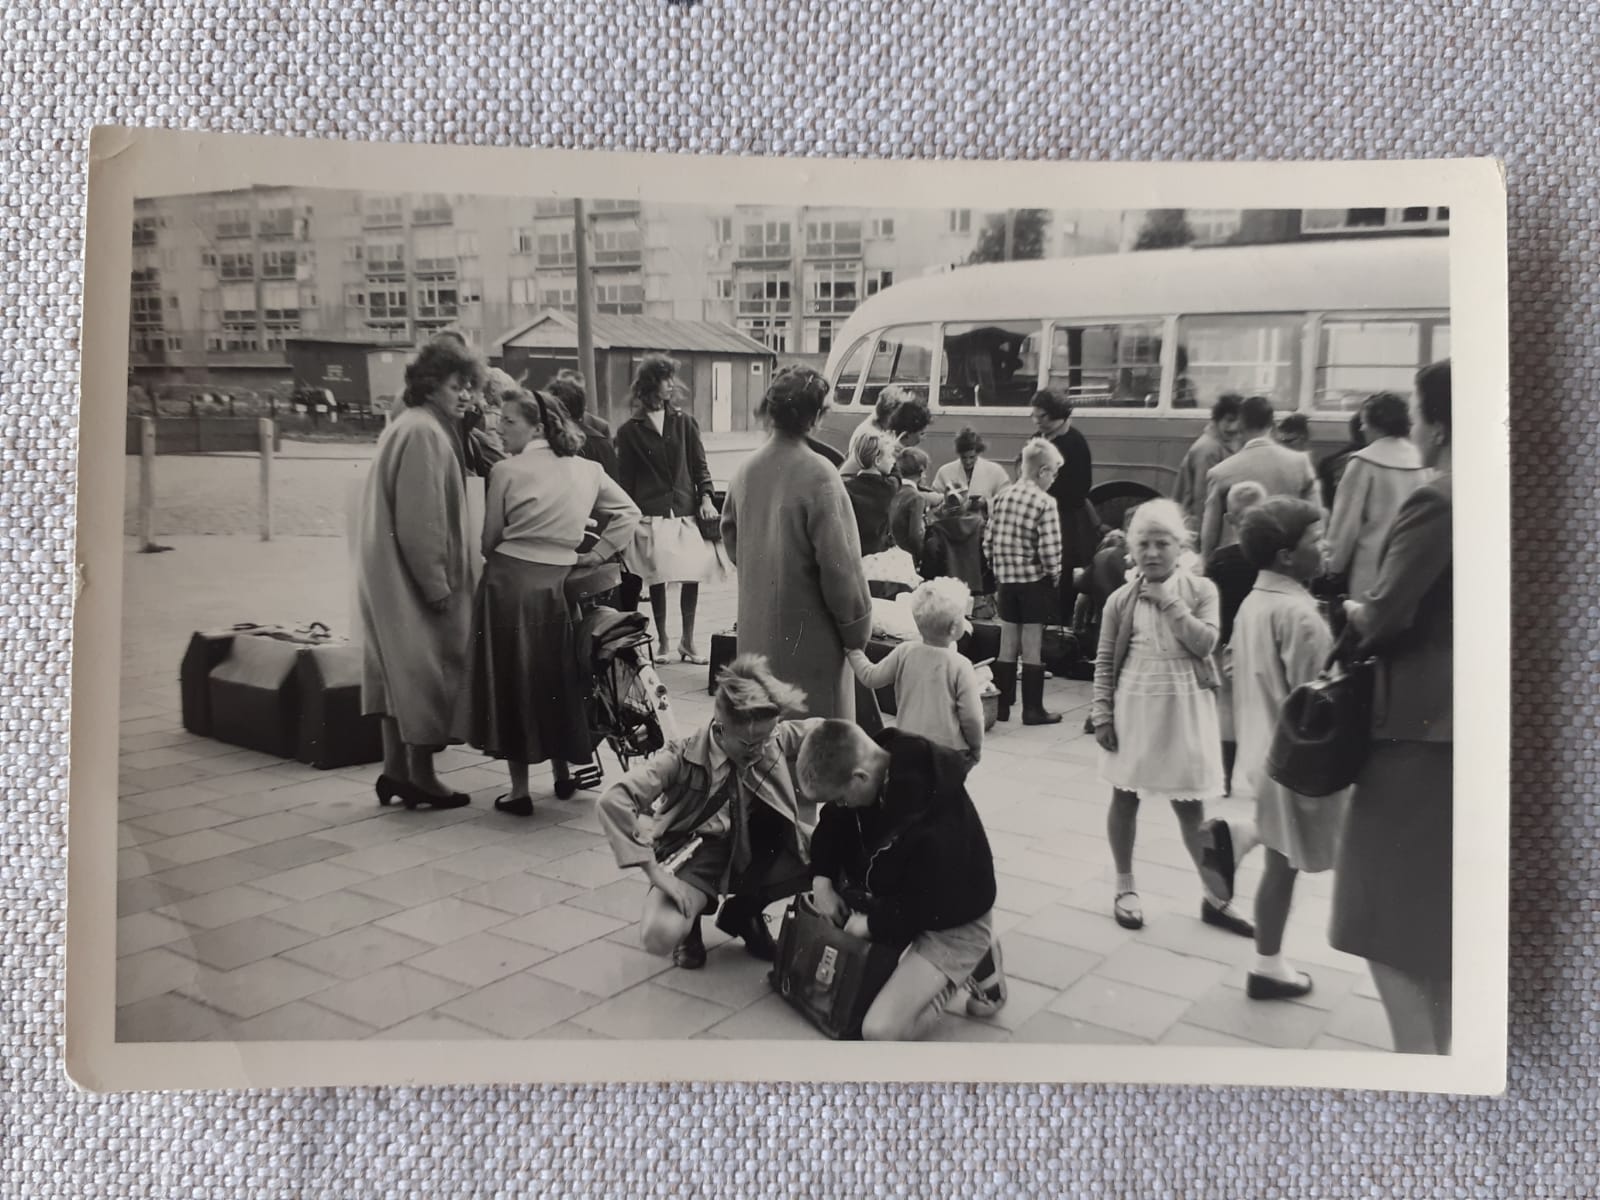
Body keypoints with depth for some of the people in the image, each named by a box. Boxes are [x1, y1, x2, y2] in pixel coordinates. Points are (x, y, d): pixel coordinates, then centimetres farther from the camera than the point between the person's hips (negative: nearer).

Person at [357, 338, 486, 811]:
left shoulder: (412, 426, 16)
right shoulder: (423, 433, -17)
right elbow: (419, 518, -22)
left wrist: (439, 578, 17)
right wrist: (437, 585, -19)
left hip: (394, 577, 10)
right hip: (414, 577, -10)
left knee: (403, 668, 13)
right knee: (426, 667, -1)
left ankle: (396, 769, 20)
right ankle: (420, 775, 8)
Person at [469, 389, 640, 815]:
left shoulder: (506, 470, -6)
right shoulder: (587, 469, 6)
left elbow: (490, 538, 0)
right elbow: (629, 513, 9)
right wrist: (596, 554, 7)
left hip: (508, 583, -4)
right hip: (556, 584, 4)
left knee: (512, 680, 5)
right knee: (555, 678, 18)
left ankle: (520, 789, 9)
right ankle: (563, 773, 28)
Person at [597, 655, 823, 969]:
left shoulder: (777, 739, -12)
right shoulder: (683, 756, -22)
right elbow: (614, 801, -28)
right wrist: (655, 872, -29)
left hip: (755, 852, 4)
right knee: (659, 936, -33)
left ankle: (743, 911, 7)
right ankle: (691, 915, 9)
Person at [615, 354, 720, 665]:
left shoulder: (684, 422, 9)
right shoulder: (630, 430, 4)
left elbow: (699, 464, 8)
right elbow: (625, 478, 6)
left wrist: (705, 497, -6)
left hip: (685, 512, 2)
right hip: (650, 516, -1)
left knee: (692, 576, -2)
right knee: (657, 580, 2)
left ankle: (687, 641, 12)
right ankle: (662, 642, 16)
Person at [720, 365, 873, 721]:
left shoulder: (746, 469, 1)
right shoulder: (818, 475, -19)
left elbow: (730, 535, 16)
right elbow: (840, 562, -18)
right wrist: (857, 628, -7)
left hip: (756, 629, 7)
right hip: (808, 632, -7)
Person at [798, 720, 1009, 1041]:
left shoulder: (936, 820, -39)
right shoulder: (876, 766, -14)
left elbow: (931, 906, -28)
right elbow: (833, 824, 5)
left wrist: (873, 924, -17)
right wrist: (821, 878, -8)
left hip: (952, 923, -8)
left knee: (880, 1031, -19)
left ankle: (971, 965, 4)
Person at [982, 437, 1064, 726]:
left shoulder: (1002, 497, 2)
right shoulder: (1045, 504, -14)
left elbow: (988, 541, 4)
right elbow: (1049, 550, -19)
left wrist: (999, 569, 13)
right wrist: (1054, 575, -2)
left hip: (1007, 580, 5)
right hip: (1035, 582, -5)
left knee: (1007, 646, 14)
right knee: (1032, 648, 4)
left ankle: (1001, 706, 20)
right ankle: (1032, 709, 12)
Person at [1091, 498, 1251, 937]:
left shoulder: (1200, 589, -2)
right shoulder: (1120, 600, -2)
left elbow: (1205, 643, -15)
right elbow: (1105, 663, 1)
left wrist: (1169, 601, -16)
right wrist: (1102, 714, -5)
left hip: (1185, 708, -1)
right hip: (1133, 708, 1)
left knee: (1191, 805, 7)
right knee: (1125, 798, 11)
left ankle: (1215, 896, 20)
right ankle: (1125, 887, 27)